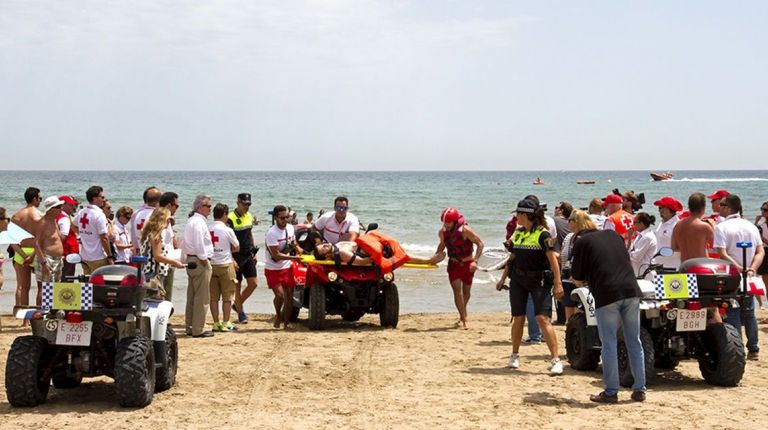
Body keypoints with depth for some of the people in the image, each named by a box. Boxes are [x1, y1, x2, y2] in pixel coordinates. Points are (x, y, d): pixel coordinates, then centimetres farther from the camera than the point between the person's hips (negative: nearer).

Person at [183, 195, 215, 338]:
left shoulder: (191, 221, 16)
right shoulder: (199, 222, -16)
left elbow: (184, 244, 20)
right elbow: (199, 244, -23)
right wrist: (204, 260, -14)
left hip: (190, 260, 10)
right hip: (200, 261, -10)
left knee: (192, 296, 14)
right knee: (202, 297, -5)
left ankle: (190, 327, 20)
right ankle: (198, 329, -3)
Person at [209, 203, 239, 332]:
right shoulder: (227, 230, -10)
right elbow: (237, 248, 0)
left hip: (211, 265, 4)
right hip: (225, 265, -4)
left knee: (213, 297, 8)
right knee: (227, 297, 5)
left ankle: (216, 323, 11)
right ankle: (226, 323, 7)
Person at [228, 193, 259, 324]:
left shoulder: (249, 216, 9)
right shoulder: (231, 219, -13)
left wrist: (254, 253, 17)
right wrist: (231, 260, -18)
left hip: (248, 255, 6)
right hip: (236, 257, -6)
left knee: (253, 283, 3)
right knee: (237, 286, 1)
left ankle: (238, 304, 22)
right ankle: (240, 314, 10)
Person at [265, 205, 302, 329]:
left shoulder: (290, 228, 0)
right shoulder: (271, 233, -22)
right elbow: (276, 255, -24)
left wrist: (297, 249, -4)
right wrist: (293, 257, -30)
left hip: (287, 267, 6)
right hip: (273, 269, -6)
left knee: (289, 296, 5)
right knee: (279, 295, -17)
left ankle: (286, 322, 19)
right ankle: (278, 315, 11)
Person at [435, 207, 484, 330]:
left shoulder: (465, 230, -22)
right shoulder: (442, 232, -8)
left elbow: (480, 244, -17)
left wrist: (475, 261, -26)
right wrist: (435, 257, 1)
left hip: (467, 263, -2)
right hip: (454, 264, 2)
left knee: (466, 291, 12)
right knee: (457, 291, -11)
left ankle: (463, 314, 39)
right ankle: (463, 320, -10)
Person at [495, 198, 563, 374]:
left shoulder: (543, 234, -10)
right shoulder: (517, 234, 10)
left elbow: (553, 260, -13)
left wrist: (558, 283, -19)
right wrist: (503, 279, 17)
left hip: (539, 281, -6)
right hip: (518, 281, 6)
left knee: (543, 318, -14)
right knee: (518, 319, 8)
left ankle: (556, 360, -12)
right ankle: (515, 356, 25)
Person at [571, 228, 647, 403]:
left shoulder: (581, 242, 6)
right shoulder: (613, 235, 21)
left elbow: (578, 280, 4)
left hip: (607, 295, -4)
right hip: (631, 291, 5)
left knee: (609, 345, 2)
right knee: (634, 342, 10)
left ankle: (611, 392, 5)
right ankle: (639, 390, 13)